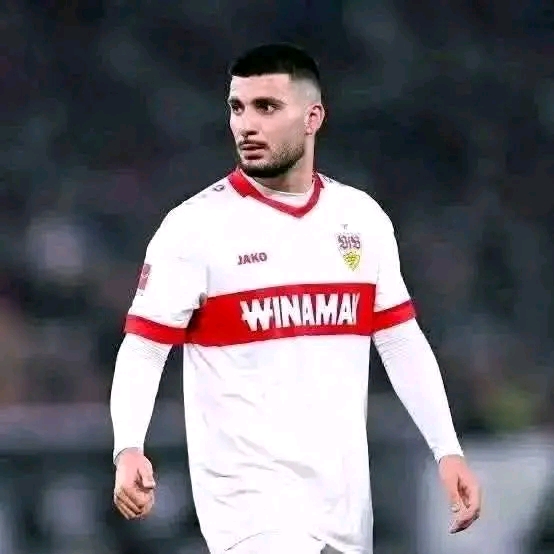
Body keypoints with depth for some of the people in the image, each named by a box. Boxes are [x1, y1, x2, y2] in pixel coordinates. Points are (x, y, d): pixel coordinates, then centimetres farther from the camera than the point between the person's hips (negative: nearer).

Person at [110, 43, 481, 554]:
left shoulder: (363, 220, 8)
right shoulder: (196, 226, -7)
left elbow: (402, 341, 14)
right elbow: (142, 350, -8)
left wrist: (447, 450, 7)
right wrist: (129, 449, -25)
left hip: (344, 494, 5)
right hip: (248, 490, -5)